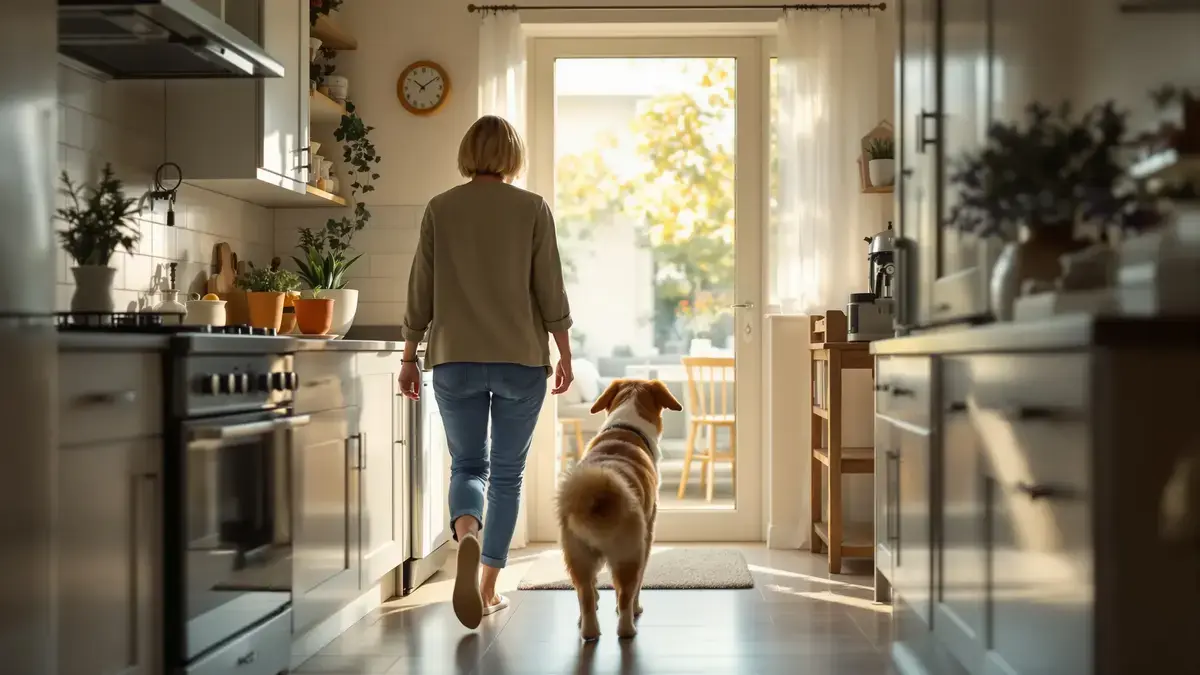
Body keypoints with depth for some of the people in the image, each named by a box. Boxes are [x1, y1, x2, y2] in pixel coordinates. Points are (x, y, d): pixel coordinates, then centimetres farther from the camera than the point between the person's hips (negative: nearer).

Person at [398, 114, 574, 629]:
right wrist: (564, 354, 7)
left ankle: (466, 535, -21)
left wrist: (409, 357, 12)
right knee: (507, 472, 12)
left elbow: (421, 293, 3)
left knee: (467, 465, 11)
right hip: (522, 359, -1)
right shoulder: (532, 209, -2)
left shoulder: (440, 209, 2)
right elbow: (550, 291, -3)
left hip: (455, 359, 1)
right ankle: (489, 586, 15)